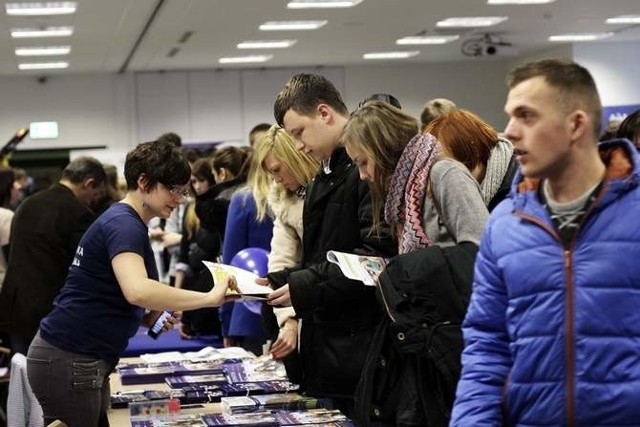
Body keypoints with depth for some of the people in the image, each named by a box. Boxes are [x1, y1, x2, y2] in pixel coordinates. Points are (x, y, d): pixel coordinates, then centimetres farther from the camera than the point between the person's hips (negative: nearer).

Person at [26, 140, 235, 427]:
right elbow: (137, 290, -36)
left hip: (85, 360, 10)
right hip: (67, 361, -10)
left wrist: (150, 318, 4)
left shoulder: (126, 222, 15)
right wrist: (210, 298, -29)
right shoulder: (123, 223, -17)